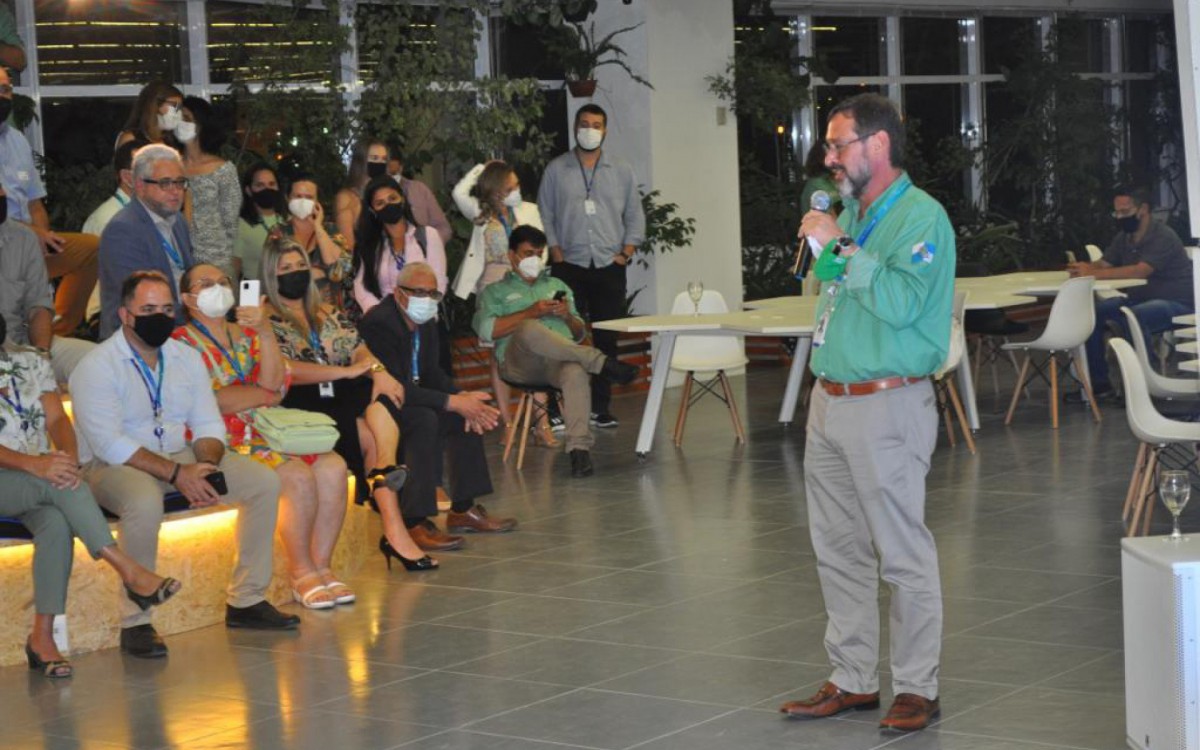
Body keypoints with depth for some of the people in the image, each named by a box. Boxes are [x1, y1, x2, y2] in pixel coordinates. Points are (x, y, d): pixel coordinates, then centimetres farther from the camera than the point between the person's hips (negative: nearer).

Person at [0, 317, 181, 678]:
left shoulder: (30, 362, 17)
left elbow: (56, 419, 6)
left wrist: (69, 456, -17)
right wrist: (33, 464, -27)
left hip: (43, 475, 4)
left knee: (56, 523, -31)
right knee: (56, 484, -35)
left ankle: (42, 637, -28)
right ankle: (130, 571, -35)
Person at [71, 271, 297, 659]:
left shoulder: (186, 358, 9)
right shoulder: (97, 367, -12)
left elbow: (209, 424, 7)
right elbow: (110, 443, -22)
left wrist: (206, 465, -16)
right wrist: (176, 474, -28)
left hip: (179, 457, 7)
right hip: (112, 466, -7)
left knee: (265, 481, -7)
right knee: (145, 500, -41)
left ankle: (246, 600, 1)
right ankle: (135, 623, -27)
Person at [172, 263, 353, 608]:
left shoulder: (246, 335, 19)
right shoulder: (182, 342, 1)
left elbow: (274, 385, 0)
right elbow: (207, 401, -14)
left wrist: (265, 333, -13)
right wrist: (264, 395, -1)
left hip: (265, 435, 6)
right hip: (220, 444, -6)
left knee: (333, 467, -18)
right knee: (296, 475, -28)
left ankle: (321, 567, -13)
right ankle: (302, 573, -15)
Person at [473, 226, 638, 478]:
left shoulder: (557, 285, 34)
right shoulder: (495, 291, 21)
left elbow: (579, 335, 29)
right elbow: (486, 329, -1)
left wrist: (568, 316, 6)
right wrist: (531, 312, -5)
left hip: (560, 360, 3)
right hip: (520, 363, -2)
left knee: (576, 371, -37)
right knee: (529, 329, -39)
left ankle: (579, 447, -45)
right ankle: (600, 362, -38)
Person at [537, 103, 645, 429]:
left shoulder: (622, 172, 11)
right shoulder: (556, 170, 7)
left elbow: (635, 215, 13)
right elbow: (544, 215, 6)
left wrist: (626, 252, 1)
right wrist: (556, 253, -3)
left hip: (609, 267, 2)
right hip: (569, 267, -2)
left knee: (606, 338, 2)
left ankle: (600, 406, 9)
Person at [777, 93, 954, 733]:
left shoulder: (921, 217, -10)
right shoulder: (854, 212, 16)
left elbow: (902, 302, -25)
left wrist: (838, 246, -21)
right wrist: (821, 243, 10)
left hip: (886, 408, -9)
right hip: (830, 402, 9)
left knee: (903, 555, -3)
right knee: (838, 551, 13)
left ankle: (916, 687, 6)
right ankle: (852, 680, 22)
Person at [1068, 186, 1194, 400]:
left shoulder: (1163, 236, -19)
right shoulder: (1124, 238, 7)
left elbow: (1140, 271, -33)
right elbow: (1103, 264, -1)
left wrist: (1093, 273, -39)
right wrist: (1084, 268, -26)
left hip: (1176, 303, -8)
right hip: (1140, 298, 8)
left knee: (1132, 317, -36)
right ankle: (1099, 383, -3)